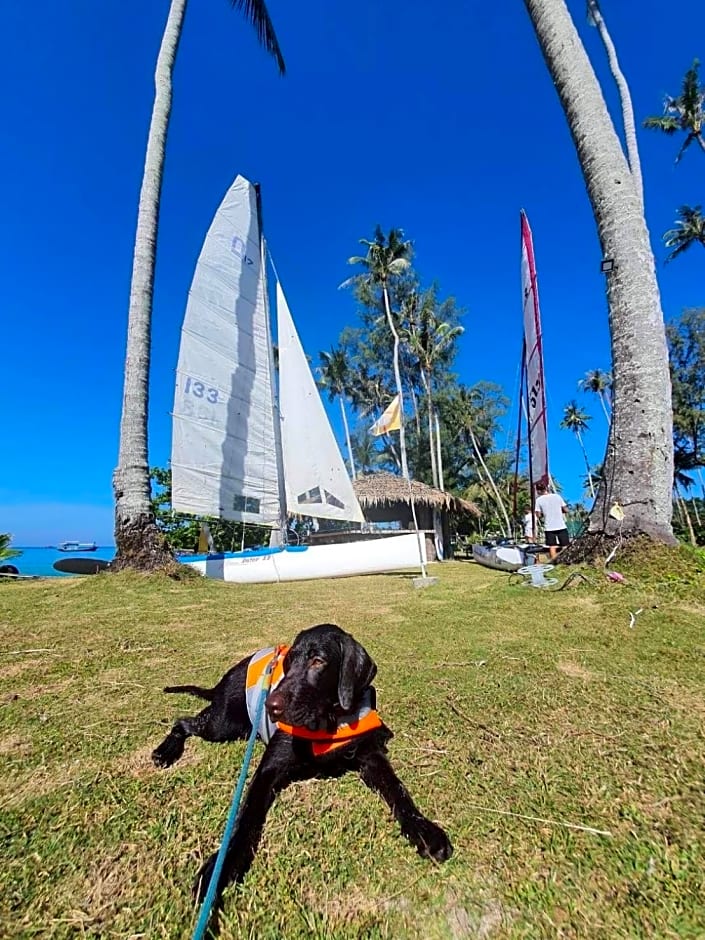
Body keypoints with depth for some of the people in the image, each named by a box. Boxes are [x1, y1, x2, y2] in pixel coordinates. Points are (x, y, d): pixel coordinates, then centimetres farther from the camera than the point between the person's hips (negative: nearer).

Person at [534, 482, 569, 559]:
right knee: (565, 546, 8)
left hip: (549, 527, -1)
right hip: (561, 526, 1)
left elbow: (539, 514, -7)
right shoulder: (557, 496, 0)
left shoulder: (539, 500, -4)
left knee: (552, 547, 4)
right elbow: (566, 510, 1)